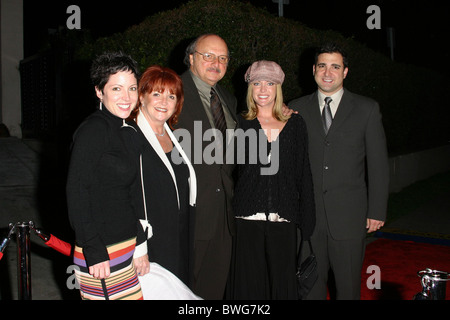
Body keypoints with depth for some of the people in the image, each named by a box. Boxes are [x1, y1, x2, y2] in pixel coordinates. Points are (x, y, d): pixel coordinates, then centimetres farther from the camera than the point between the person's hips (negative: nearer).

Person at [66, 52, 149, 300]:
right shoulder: (93, 129, -12)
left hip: (125, 246, 8)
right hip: (102, 254, -8)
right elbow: (76, 193, -16)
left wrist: (139, 246, 13)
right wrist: (94, 252, -19)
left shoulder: (123, 132, 13)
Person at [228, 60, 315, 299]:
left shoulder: (295, 124, 10)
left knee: (282, 282, 7)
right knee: (248, 282, 4)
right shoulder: (241, 124, 7)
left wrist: (306, 218, 5)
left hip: (283, 220, 1)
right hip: (247, 218, -1)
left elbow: (304, 173, 9)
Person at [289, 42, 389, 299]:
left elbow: (378, 163, 2)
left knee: (348, 285, 8)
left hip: (349, 213, -1)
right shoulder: (298, 109, 7)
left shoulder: (367, 109, 3)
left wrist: (377, 211, -2)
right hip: (307, 214, 1)